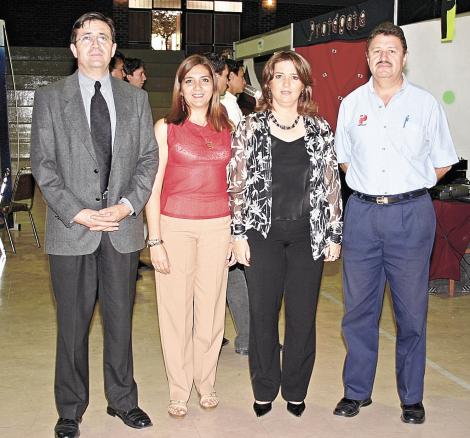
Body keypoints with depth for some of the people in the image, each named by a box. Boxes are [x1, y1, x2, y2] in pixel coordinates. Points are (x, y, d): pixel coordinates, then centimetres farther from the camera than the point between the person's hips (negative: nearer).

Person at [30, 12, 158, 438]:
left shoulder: (136, 98, 9)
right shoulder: (50, 98, 2)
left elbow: (149, 157, 6)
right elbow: (43, 163, -3)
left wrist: (129, 204, -9)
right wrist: (77, 213, -13)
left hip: (123, 229, 2)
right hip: (71, 231, -2)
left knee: (120, 321, 12)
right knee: (73, 326, 7)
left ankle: (123, 400, 28)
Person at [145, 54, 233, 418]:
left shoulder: (227, 129, 8)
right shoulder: (166, 128, 0)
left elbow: (233, 184, 12)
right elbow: (153, 187, -2)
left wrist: (236, 234, 7)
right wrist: (155, 241, -7)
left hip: (218, 226, 2)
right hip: (174, 225, -2)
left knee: (211, 308, 7)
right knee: (176, 310, 3)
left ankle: (206, 384, 25)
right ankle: (179, 390, 18)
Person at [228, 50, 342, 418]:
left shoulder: (320, 130, 6)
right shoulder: (250, 128, 2)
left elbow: (332, 185, 8)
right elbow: (237, 185, 1)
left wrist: (334, 234, 4)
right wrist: (238, 234, -4)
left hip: (308, 235, 1)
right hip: (263, 233, -1)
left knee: (303, 315, 6)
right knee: (263, 314, 6)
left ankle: (295, 390, 23)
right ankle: (264, 390, 22)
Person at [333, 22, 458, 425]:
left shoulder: (425, 103, 1)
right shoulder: (352, 104, 8)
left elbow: (442, 163, 7)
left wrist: (407, 184, 3)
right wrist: (371, 183, 8)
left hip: (411, 214, -2)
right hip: (362, 213, 2)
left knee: (412, 309, 4)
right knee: (358, 307, 7)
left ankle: (412, 397, 18)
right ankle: (357, 391, 21)